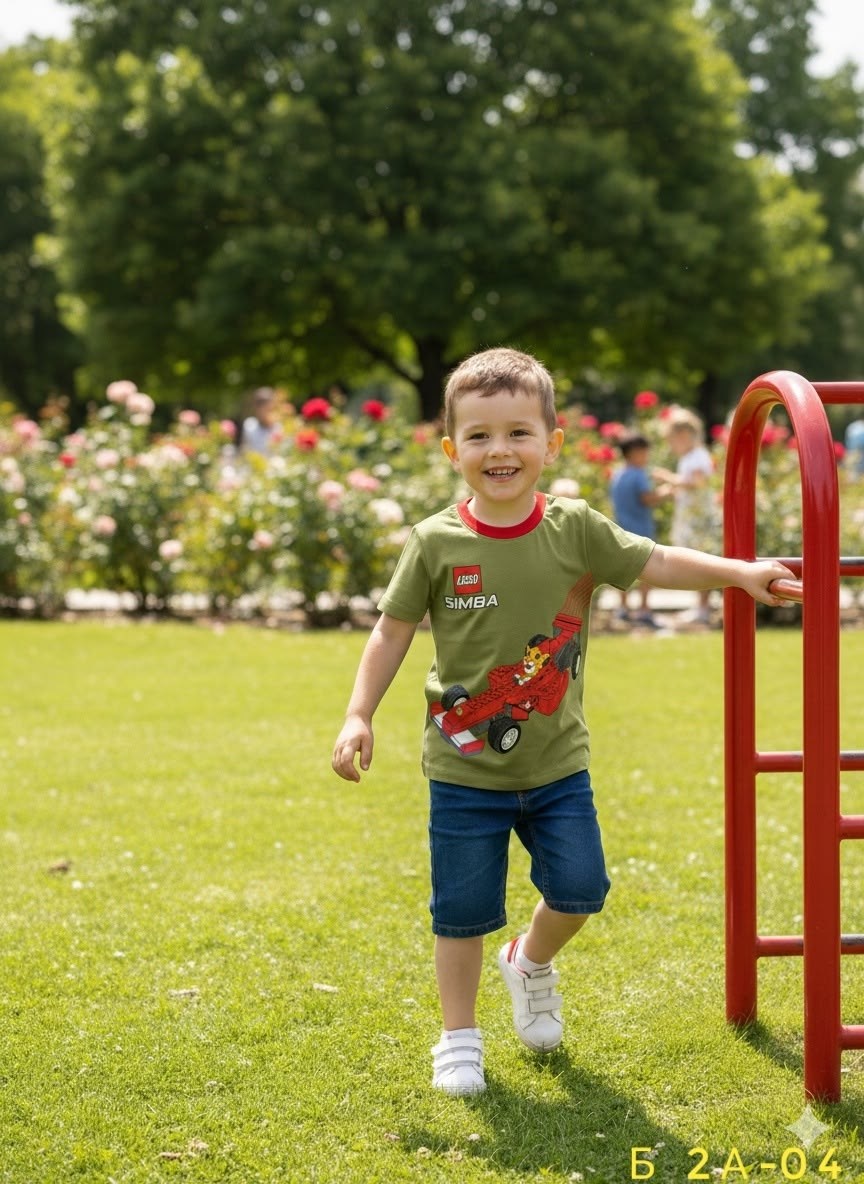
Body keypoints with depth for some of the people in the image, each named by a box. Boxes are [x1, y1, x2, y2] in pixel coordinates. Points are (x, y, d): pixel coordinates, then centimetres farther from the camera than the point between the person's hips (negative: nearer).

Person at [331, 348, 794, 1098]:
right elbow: (393, 630, -3)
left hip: (557, 763, 2)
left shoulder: (576, 529, -7)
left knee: (580, 889, -1)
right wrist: (359, 715, -8)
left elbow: (657, 563, -3)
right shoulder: (436, 543, -10)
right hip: (465, 769, -1)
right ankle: (460, 1038, 25)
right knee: (463, 909, 6)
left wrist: (741, 572, -14)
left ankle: (532, 964, 32)